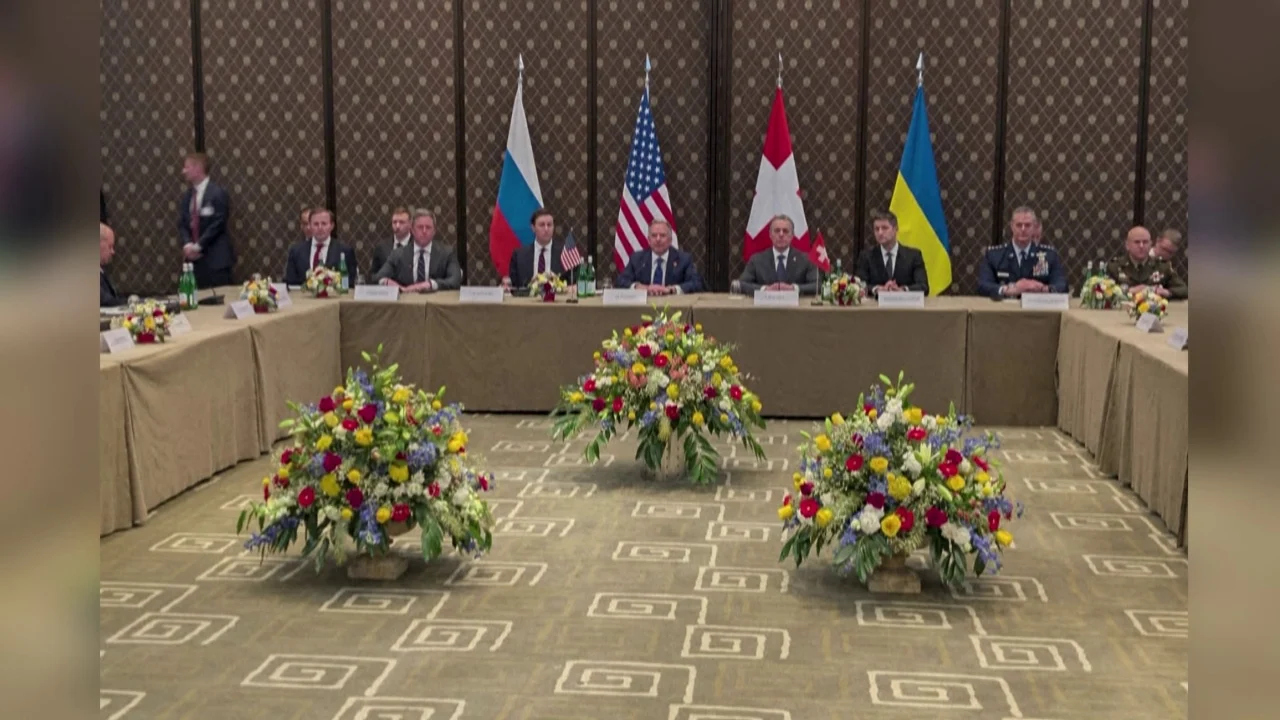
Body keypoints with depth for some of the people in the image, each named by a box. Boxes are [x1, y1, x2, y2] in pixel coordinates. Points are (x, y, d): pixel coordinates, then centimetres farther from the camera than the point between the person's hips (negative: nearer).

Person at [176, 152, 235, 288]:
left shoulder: (218, 193, -8)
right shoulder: (186, 196, 14)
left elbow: (217, 224, -13)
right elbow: (182, 225, 12)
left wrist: (198, 246, -13)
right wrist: (187, 245, -8)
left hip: (215, 259, -6)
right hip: (194, 259, 6)